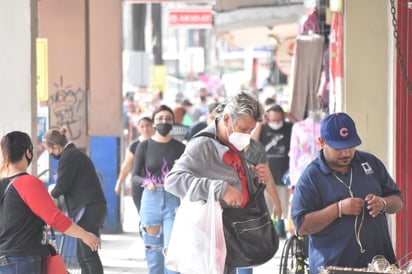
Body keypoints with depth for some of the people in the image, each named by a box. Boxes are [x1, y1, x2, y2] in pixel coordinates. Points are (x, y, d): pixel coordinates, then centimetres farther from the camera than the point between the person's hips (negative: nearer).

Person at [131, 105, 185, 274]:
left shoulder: (180, 148, 4)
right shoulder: (144, 146, 4)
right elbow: (135, 176, 3)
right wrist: (146, 182, -17)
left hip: (174, 201, -1)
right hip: (151, 201, 1)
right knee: (153, 252, 5)